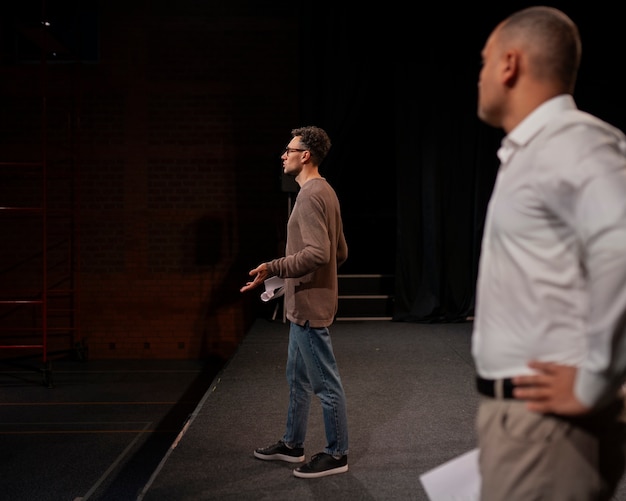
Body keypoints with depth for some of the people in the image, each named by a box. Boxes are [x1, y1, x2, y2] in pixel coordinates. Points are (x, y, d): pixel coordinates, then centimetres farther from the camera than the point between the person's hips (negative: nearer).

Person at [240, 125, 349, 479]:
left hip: (309, 307, -11)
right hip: (304, 304, 11)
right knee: (298, 378, 19)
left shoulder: (310, 195, -18)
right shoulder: (324, 192, 13)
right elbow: (340, 252, 18)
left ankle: (337, 454, 11)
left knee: (325, 383, 0)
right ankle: (293, 445, 31)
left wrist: (272, 270, -28)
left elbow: (317, 253, -28)